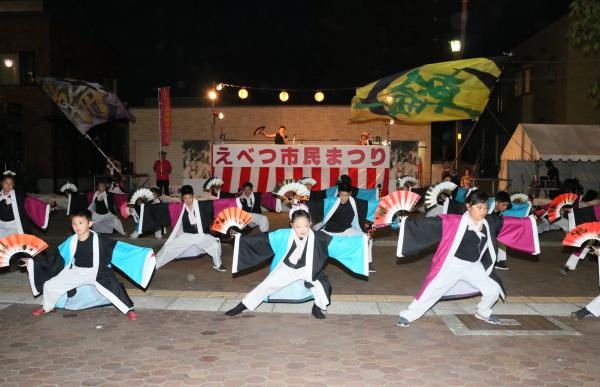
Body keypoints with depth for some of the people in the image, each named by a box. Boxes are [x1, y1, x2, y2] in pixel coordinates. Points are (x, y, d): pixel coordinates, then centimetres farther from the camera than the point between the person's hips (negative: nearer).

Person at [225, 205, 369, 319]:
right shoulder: (284, 235, -21)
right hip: (285, 270, 1)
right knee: (265, 286, 6)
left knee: (323, 286, -20)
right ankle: (242, 306, 26)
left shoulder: (317, 237, -23)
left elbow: (339, 242, -23)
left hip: (306, 272, 0)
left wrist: (362, 240, -29)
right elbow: (263, 239, -16)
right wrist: (240, 238, -18)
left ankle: (317, 307, 13)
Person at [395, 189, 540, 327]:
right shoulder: (455, 222, -23)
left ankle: (483, 313, 39)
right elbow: (432, 223, -26)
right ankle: (407, 315, 13)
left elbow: (510, 223, 10)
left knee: (493, 290, 9)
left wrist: (529, 221, 17)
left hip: (474, 266, 6)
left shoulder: (489, 222, -5)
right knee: (432, 291, -3)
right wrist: (407, 222, -33)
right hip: (452, 265, -5)